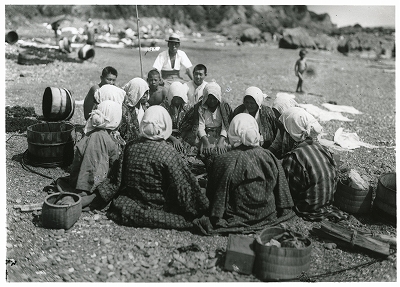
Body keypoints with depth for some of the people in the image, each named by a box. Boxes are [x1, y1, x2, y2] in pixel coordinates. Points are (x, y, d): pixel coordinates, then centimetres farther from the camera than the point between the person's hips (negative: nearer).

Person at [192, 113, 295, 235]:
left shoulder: (223, 161, -22)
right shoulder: (269, 156, -12)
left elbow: (212, 193, -11)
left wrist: (215, 217, 6)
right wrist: (285, 210, 17)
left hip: (239, 218, -4)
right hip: (267, 214, 4)